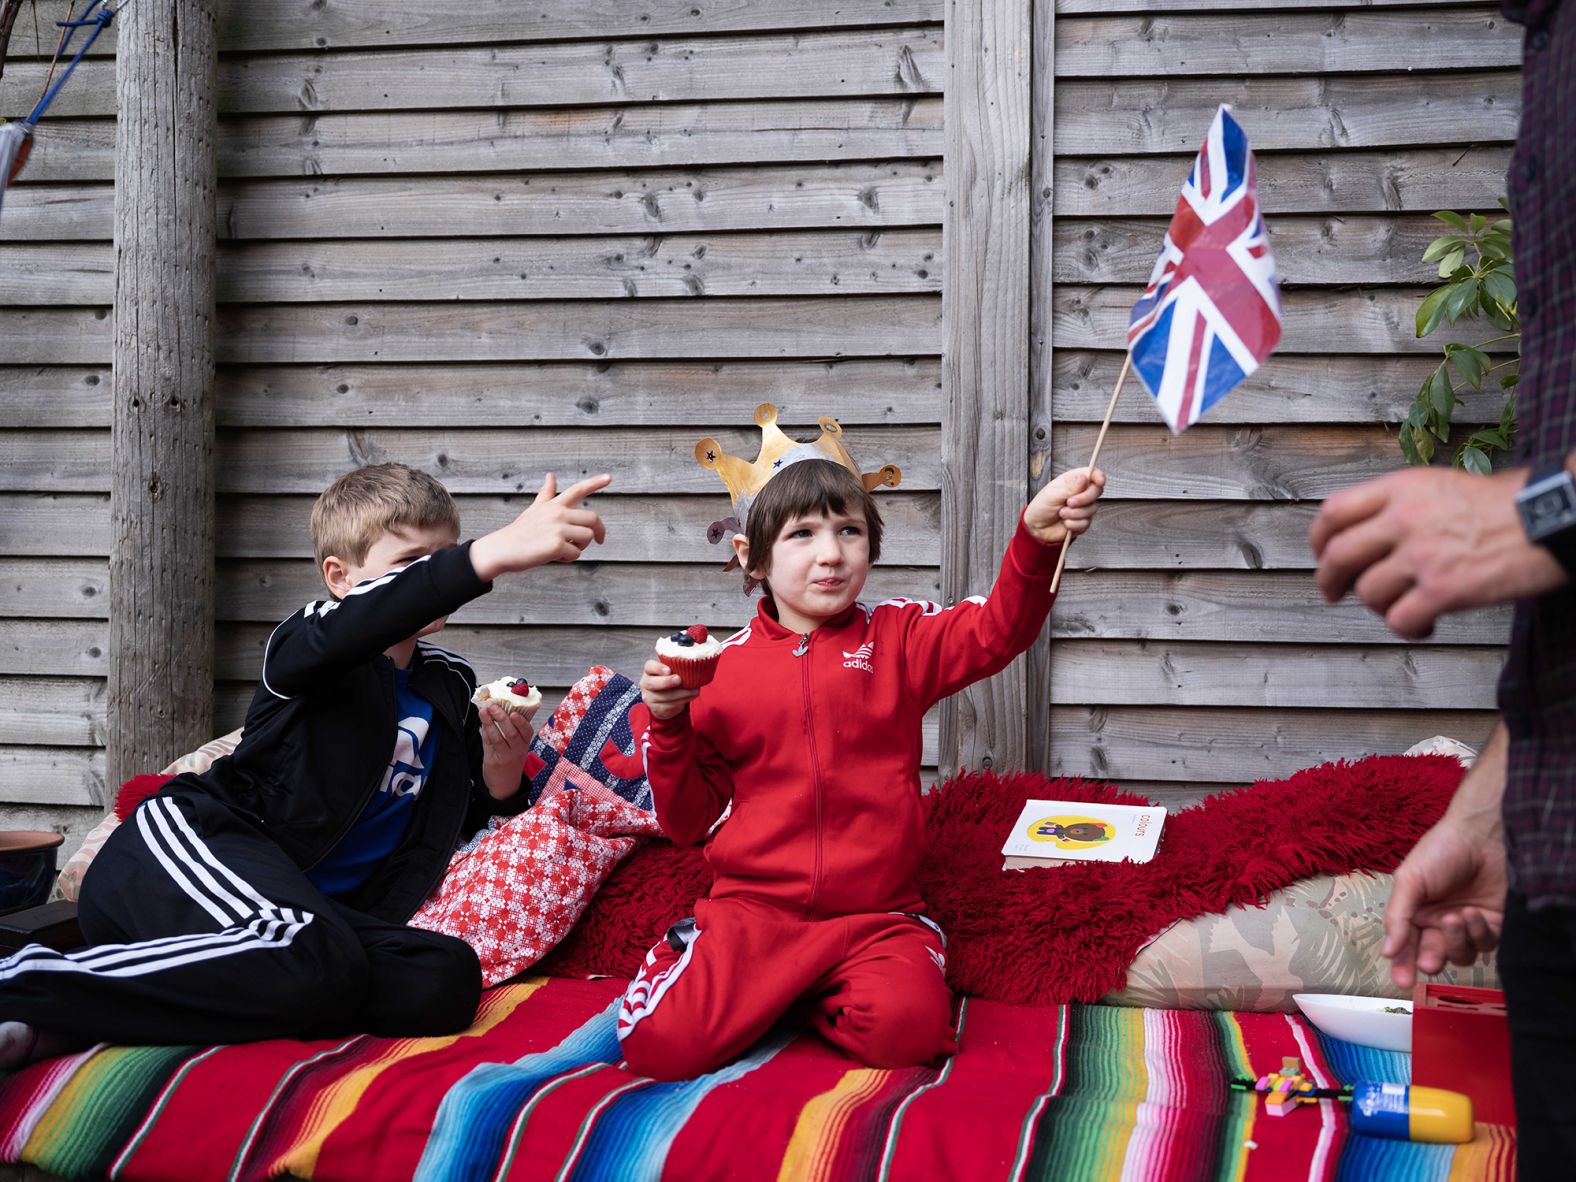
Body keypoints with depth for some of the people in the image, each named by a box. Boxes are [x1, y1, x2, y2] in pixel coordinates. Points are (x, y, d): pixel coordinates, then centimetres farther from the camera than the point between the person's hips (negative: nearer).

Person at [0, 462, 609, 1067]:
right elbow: (364, 622, -26)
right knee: (317, 961, -40)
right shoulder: (306, 645, 2)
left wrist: (501, 772, 2)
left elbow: (474, 817, 28)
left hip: (317, 905, 6)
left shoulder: (448, 687, 21)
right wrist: (495, 552, -41)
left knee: (449, 976, -27)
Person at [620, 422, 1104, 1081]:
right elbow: (689, 823, 10)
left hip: (874, 914, 1)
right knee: (660, 1045, -22)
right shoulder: (723, 664, 6)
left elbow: (997, 630, -14)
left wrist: (1036, 539, -32)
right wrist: (669, 727, -8)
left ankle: (797, 997, 2)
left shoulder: (897, 637, 7)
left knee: (909, 1026, -30)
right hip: (752, 907, 0)